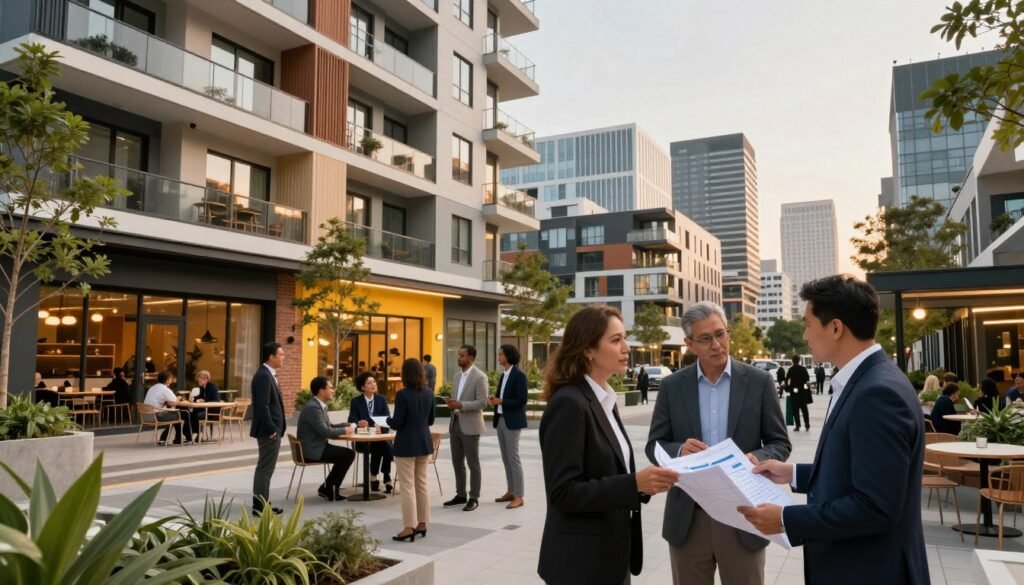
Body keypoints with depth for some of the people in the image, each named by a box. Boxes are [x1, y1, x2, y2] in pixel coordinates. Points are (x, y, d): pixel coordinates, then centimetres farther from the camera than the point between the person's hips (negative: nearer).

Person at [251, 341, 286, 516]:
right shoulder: (263, 376, -18)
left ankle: (261, 504, 23)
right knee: (265, 468, -4)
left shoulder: (268, 374, 13)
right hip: (269, 431, -11)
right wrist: (271, 429, -21)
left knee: (265, 468, 15)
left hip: (272, 429, 11)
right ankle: (260, 506, 2)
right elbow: (262, 406, -24)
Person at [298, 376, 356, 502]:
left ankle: (329, 488, 10)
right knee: (348, 455, -13)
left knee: (349, 453, 2)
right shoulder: (312, 407, -20)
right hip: (311, 450, -9)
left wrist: (347, 425, 4)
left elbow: (328, 426, 18)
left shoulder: (321, 406, 11)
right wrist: (344, 430, -10)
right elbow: (325, 431, -25)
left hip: (318, 446, 9)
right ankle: (327, 489, 0)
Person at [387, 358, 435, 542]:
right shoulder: (428, 394, 3)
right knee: (422, 485, 14)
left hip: (406, 446, -6)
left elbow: (397, 423, -16)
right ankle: (422, 524, 21)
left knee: (408, 487, -1)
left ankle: (409, 528, 2)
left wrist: (388, 420, 5)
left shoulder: (402, 394, -17)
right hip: (424, 444, 6)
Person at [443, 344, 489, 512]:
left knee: (473, 463, 1)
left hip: (470, 425, -8)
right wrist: (452, 402, -2)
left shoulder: (480, 377, -12)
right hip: (455, 423, 8)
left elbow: (483, 403, -17)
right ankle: (460, 495, 23)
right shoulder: (458, 375, 13)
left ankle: (474, 498, 9)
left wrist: (461, 405, -24)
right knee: (457, 462, 12)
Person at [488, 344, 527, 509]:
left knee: (513, 458, -5)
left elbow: (522, 400, -16)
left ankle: (518, 496, 0)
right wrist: (495, 400, -2)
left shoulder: (518, 375, -12)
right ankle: (510, 491, 21)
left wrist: (501, 401, -19)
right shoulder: (504, 374, 12)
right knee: (506, 458, 12)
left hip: (512, 421, -8)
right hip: (501, 420, 8)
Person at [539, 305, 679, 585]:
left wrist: (645, 481, -3)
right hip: (582, 561, -8)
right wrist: (634, 483, -27)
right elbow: (564, 493, -22)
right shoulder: (568, 404, -19)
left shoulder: (605, 400, 8)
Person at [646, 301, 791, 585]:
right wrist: (679, 450, -19)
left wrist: (758, 458, -20)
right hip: (687, 519, 1)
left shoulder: (759, 381, -2)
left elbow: (780, 443, 2)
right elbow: (654, 446, 3)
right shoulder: (672, 386, 0)